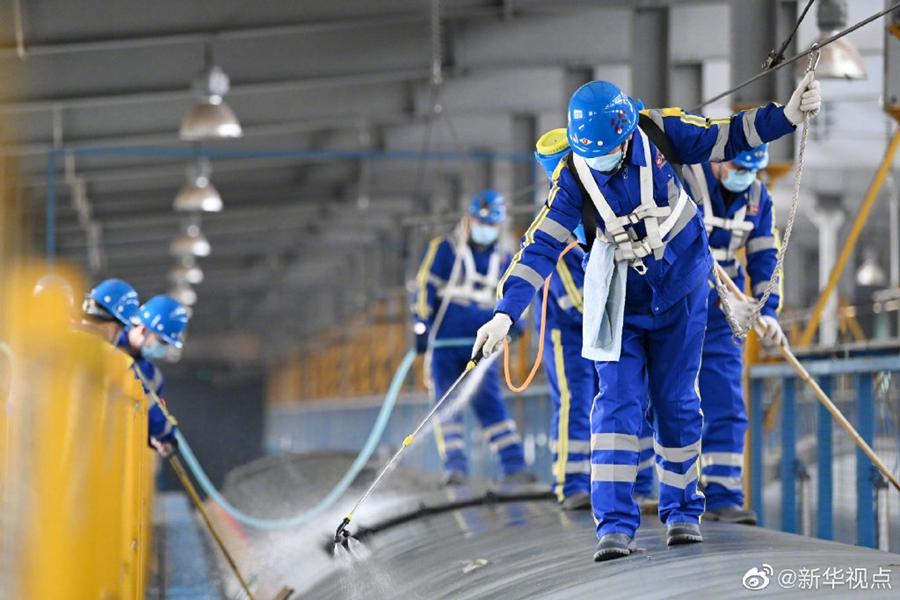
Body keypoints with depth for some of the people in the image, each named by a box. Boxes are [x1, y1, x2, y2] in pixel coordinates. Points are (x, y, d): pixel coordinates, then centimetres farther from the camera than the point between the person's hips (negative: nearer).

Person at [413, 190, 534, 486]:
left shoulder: (502, 260, 16)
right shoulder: (444, 249, 2)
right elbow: (425, 286, -3)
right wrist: (422, 326, -11)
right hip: (445, 340, -3)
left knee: (490, 402, -4)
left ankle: (513, 465, -6)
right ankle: (455, 466, -4)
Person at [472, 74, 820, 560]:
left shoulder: (659, 133, -15)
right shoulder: (574, 177, -17)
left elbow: (726, 138, -4)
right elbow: (541, 247, -19)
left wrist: (790, 114, -16)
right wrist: (504, 314, -26)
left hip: (680, 290, 1)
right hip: (622, 301, -1)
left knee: (676, 402, 5)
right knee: (617, 403, -12)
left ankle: (682, 512, 20)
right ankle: (615, 526, -14)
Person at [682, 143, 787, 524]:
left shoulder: (757, 197, 4)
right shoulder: (682, 182, -16)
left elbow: (764, 259, 5)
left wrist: (768, 311, -9)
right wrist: (721, 298, -32)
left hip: (721, 316, 5)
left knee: (726, 407, -2)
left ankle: (722, 497, -3)